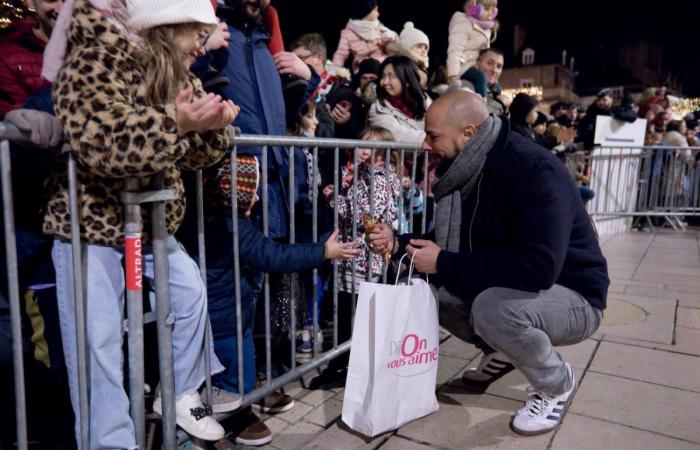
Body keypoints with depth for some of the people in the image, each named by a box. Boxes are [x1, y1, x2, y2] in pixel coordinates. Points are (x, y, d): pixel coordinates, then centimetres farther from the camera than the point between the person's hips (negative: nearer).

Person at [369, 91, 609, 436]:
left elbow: (536, 268, -38)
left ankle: (556, 384, -3)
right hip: (499, 287, 8)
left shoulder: (535, 171, -28)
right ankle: (501, 352, 18)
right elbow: (450, 241, 7)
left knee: (493, 309, -36)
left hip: (571, 295, -7)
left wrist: (444, 264, -31)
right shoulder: (467, 171, -2)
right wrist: (399, 244, -11)